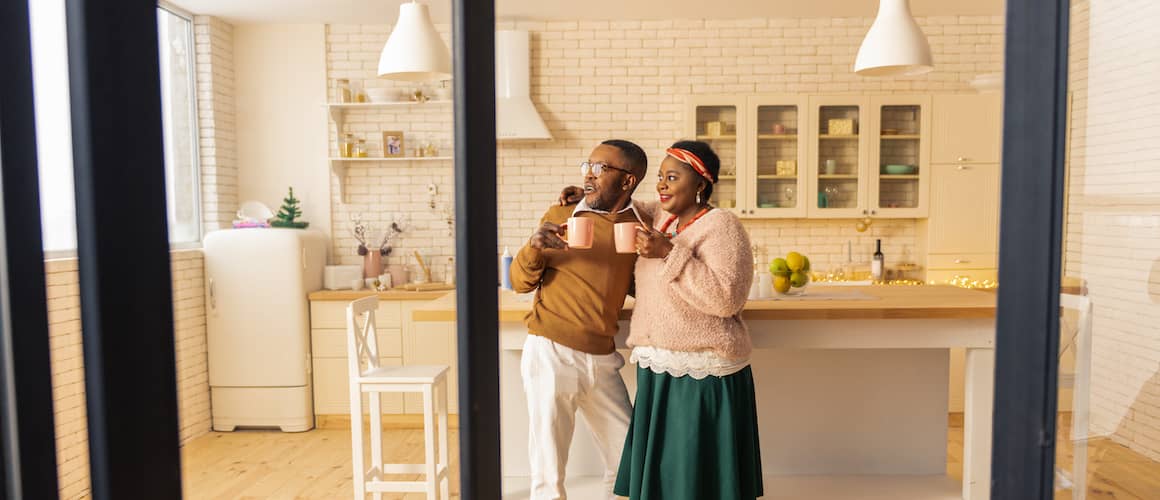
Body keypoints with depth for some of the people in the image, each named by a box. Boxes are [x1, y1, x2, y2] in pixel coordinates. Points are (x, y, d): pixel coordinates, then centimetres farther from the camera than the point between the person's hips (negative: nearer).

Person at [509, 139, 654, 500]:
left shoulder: (642, 227, 3)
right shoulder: (559, 216, -1)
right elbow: (521, 283, 1)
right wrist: (533, 247, -18)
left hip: (602, 361, 3)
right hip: (550, 354, -3)